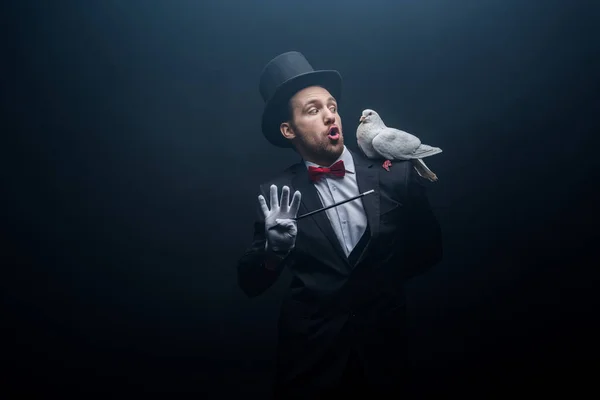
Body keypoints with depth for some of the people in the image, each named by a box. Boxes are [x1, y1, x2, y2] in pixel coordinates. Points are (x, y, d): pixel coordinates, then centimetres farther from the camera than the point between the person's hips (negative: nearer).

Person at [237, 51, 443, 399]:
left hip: (383, 345, 1)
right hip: (311, 354, -1)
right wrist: (273, 250, -23)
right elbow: (250, 284, -5)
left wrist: (384, 280, -2)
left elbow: (429, 248, 7)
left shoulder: (397, 175, -7)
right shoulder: (277, 194, -6)